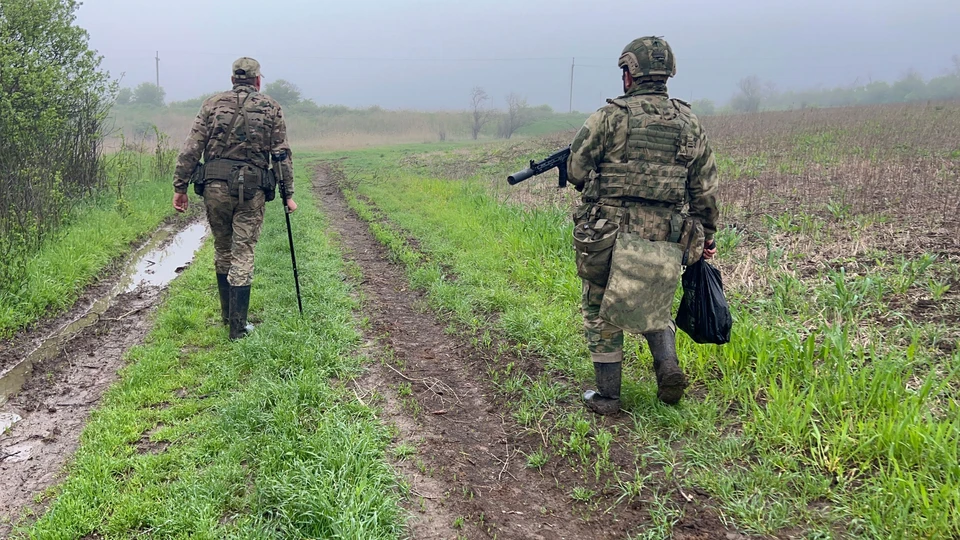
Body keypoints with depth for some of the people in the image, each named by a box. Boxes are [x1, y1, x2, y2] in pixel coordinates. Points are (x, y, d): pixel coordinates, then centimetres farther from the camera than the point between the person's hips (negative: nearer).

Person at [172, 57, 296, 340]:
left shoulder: (212, 104, 7)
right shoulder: (271, 108, 6)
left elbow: (191, 149, 2)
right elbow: (283, 154, 2)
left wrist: (180, 187, 5)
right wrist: (288, 194, 6)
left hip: (215, 186, 1)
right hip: (251, 190, -1)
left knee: (222, 250, 17)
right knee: (243, 255, 2)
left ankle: (227, 314, 30)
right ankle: (237, 327, 2)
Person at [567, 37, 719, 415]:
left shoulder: (611, 116, -7)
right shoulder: (689, 123, 6)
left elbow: (576, 170, -3)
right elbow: (706, 189, 8)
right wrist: (706, 236, 17)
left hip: (611, 231, -4)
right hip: (663, 236, 4)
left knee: (601, 310, 10)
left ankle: (607, 396, 14)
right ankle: (668, 366, 5)